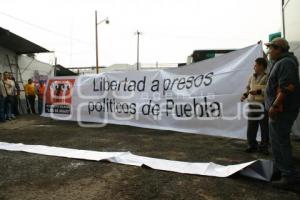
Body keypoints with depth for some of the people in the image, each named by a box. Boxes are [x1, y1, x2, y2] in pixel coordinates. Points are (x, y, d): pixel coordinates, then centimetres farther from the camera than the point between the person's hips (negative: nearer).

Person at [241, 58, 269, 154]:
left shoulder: (268, 77, -7)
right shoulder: (252, 77, 11)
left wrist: (258, 91, -25)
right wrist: (245, 95, 3)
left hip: (263, 105, -5)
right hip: (252, 105, 5)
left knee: (264, 128, 6)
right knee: (251, 127, 9)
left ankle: (264, 147, 19)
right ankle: (252, 145, 22)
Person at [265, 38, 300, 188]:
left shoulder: (286, 63, -15)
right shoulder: (280, 63, 18)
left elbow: (286, 87, -27)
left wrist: (275, 106, -28)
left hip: (282, 110, -11)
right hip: (278, 110, 11)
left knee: (281, 142, -5)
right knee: (277, 141, 19)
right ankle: (279, 169, 32)